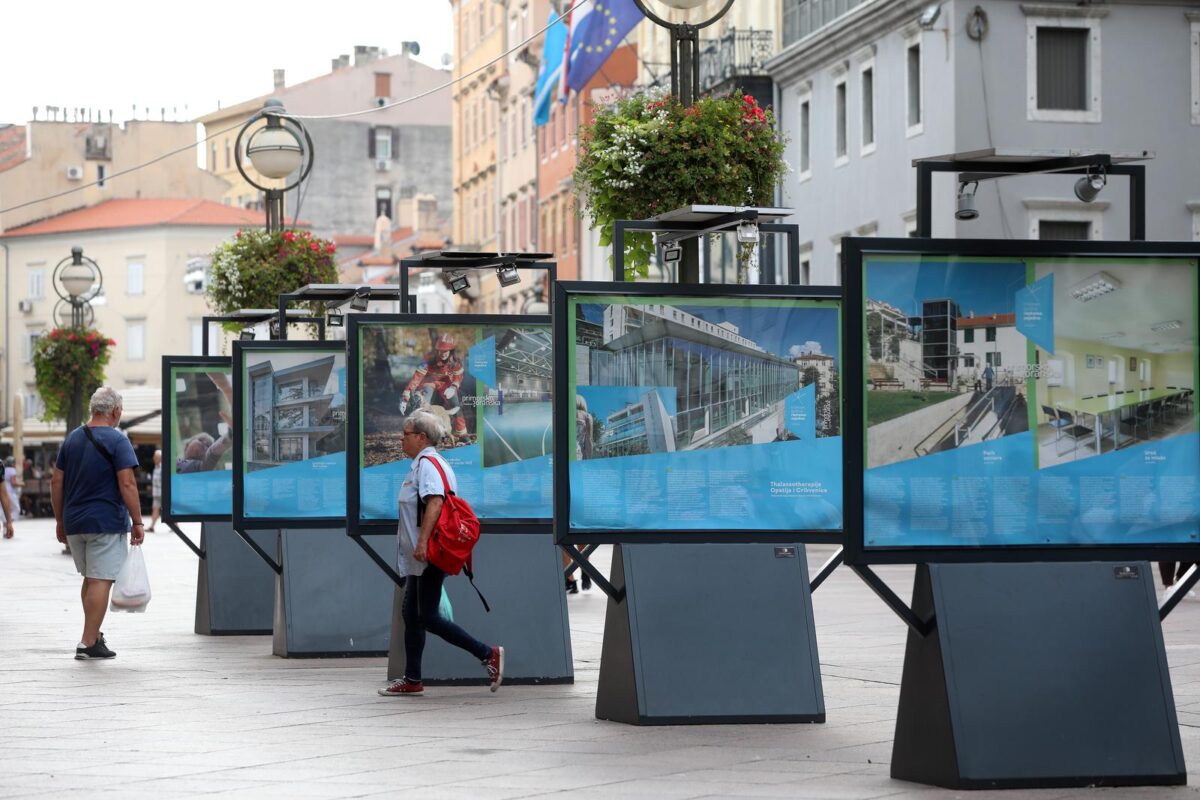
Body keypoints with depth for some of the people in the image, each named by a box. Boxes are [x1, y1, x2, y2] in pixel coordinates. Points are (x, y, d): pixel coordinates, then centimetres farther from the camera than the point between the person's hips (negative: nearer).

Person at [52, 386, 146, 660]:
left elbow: (57, 481, 11)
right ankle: (88, 643, -6)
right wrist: (137, 522, -11)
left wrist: (60, 520, 18)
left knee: (90, 578, 19)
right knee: (101, 581, -4)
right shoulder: (117, 441, -9)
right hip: (106, 522, -6)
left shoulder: (72, 439, 10)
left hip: (74, 523, 6)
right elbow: (127, 484, -16)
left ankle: (94, 635, 24)